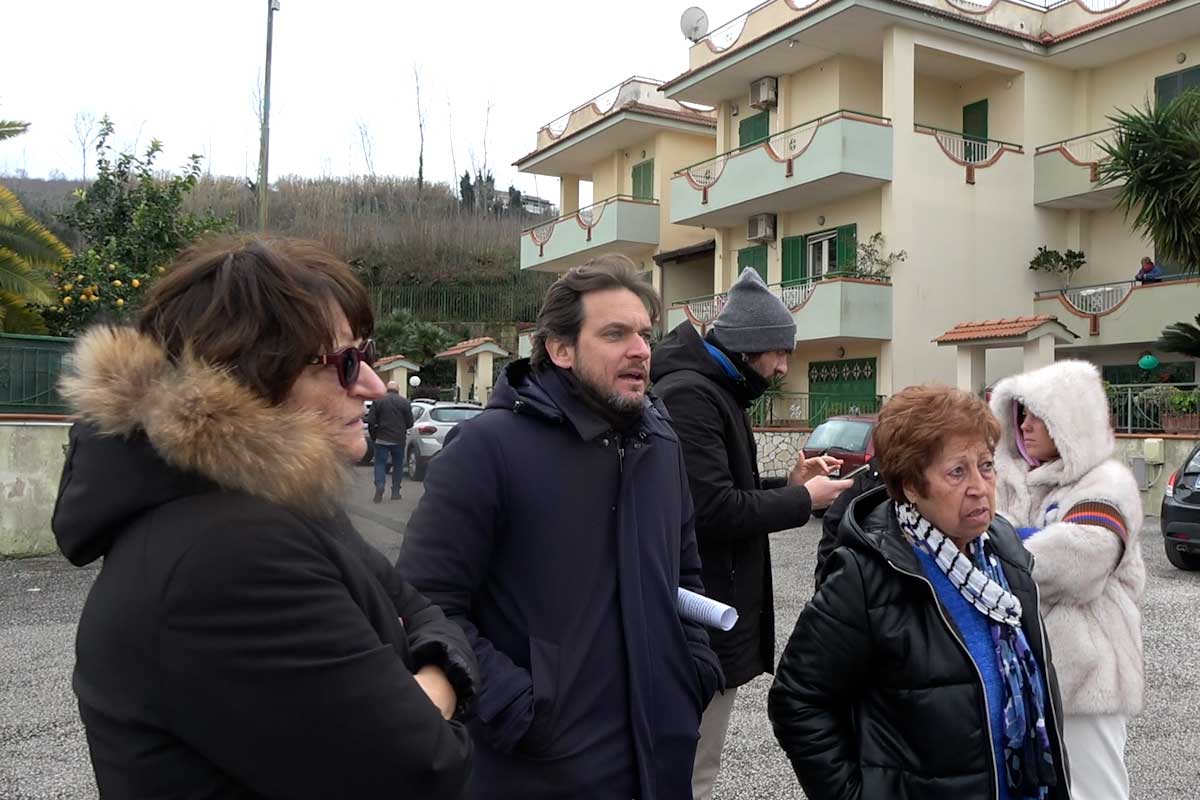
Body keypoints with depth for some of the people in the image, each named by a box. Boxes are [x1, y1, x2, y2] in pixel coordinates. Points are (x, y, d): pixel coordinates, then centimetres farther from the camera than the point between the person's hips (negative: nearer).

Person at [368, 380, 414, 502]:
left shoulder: (378, 401, -1)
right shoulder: (405, 402, 0)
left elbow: (370, 421, -5)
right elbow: (410, 423, 1)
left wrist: (373, 435, 8)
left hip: (382, 439, -1)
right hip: (399, 440, 1)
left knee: (380, 464, 3)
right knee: (398, 465, 12)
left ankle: (379, 487, -17)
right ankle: (395, 491, 14)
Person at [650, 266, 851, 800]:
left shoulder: (714, 393, 16)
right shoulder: (689, 395, -18)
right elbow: (713, 510, -24)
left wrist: (788, 483, 6)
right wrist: (803, 500, -12)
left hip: (715, 611, 11)